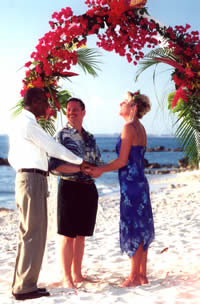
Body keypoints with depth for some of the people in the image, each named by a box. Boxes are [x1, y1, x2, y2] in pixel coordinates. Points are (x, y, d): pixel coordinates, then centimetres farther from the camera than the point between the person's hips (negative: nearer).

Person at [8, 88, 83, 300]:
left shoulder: (19, 123, 19)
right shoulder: (28, 124, -12)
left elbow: (12, 157, 23)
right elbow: (53, 148, -12)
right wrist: (80, 162, -2)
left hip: (24, 177, 10)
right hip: (33, 180, -10)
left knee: (30, 233, 13)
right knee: (32, 233, -7)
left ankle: (21, 284, 18)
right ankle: (25, 287, -3)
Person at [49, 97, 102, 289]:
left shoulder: (90, 138, 15)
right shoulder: (62, 136, -3)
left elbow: (98, 165, 18)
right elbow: (54, 165, -13)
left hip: (88, 188, 6)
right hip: (70, 187, -6)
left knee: (81, 235, 11)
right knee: (68, 235, -3)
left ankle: (77, 274, 21)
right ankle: (67, 278, 4)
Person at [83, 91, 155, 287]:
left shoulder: (129, 128, -13)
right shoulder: (140, 128, 14)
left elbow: (122, 161, -15)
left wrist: (100, 170, -1)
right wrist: (101, 169, 16)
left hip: (131, 184, -9)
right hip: (140, 183, 9)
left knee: (133, 229, -3)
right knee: (141, 229, 12)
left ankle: (134, 277, 5)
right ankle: (142, 275, 20)